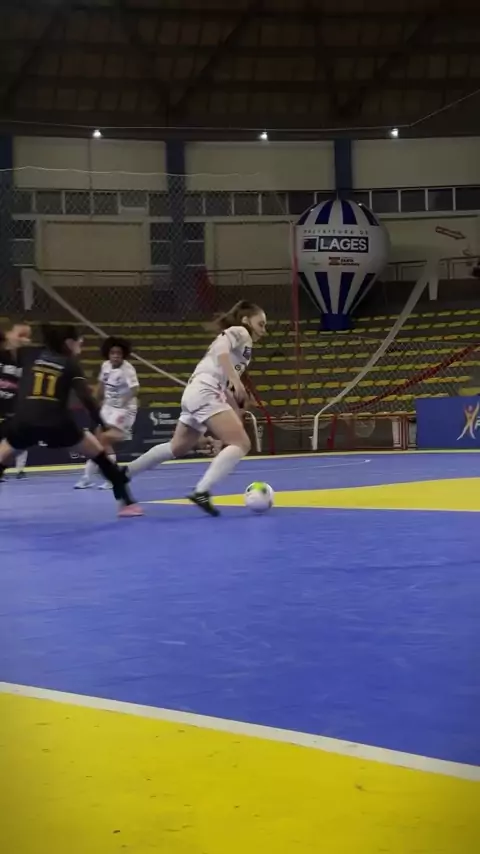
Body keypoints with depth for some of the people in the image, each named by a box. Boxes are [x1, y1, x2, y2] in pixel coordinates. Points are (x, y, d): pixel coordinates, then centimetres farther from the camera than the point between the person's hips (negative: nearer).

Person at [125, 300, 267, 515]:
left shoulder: (236, 340, 29)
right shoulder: (239, 332, 2)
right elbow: (221, 350, -21)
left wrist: (236, 413, 24)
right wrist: (236, 379, -29)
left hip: (197, 393, 10)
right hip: (204, 392, -10)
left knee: (177, 448, 24)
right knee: (241, 444, -16)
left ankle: (124, 473, 33)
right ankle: (201, 492, -26)